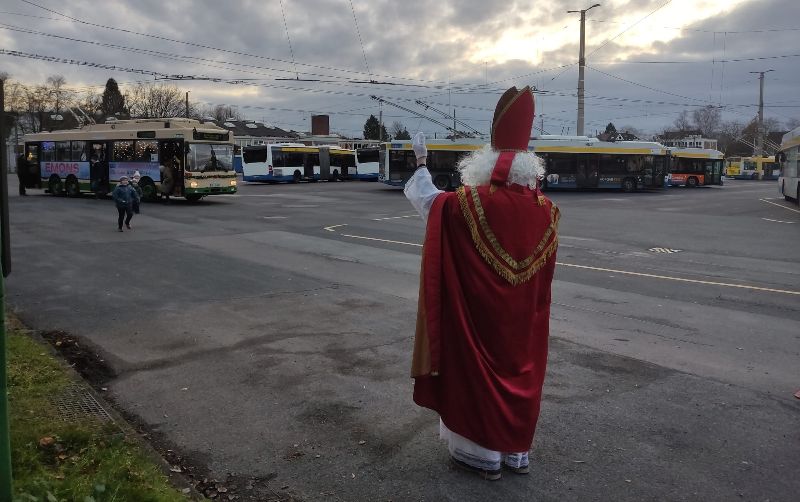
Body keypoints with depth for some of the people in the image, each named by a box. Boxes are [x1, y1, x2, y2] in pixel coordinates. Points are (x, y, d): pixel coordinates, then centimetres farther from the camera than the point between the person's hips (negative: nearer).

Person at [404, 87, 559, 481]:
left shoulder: (470, 202, -17)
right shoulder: (544, 208, -6)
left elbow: (426, 199, 1)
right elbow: (547, 267, 6)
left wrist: (421, 164, 15)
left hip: (479, 309, -4)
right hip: (524, 312, 4)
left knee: (478, 369, 9)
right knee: (518, 368, 15)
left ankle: (484, 453, 19)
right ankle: (516, 452, 27)